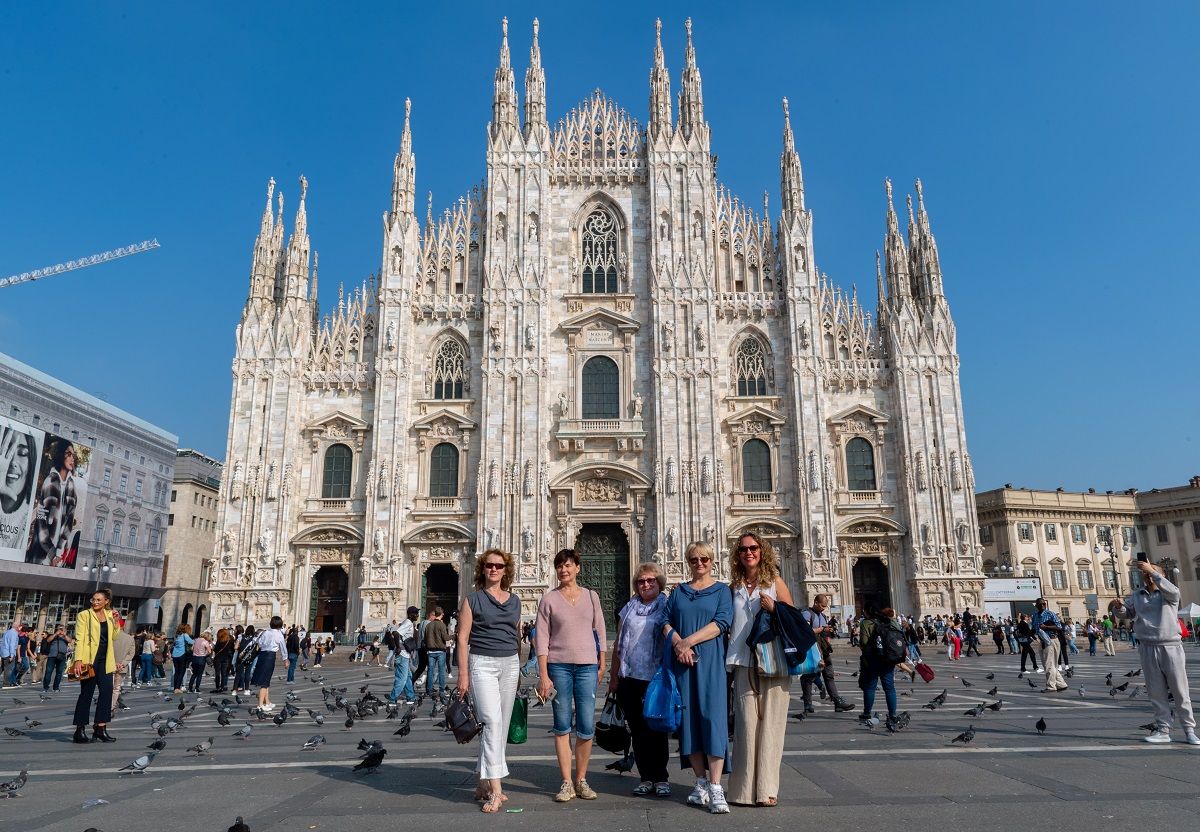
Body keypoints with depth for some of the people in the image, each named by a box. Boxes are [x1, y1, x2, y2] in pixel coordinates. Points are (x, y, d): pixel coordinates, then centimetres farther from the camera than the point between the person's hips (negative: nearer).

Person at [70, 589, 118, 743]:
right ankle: (79, 731, 8)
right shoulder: (84, 615, -3)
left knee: (107, 691, 0)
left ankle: (100, 728, 6)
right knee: (87, 693, -1)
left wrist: (116, 621, -1)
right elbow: (79, 639, -10)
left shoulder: (109, 615, 11)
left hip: (104, 660, 5)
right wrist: (78, 660, -19)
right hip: (89, 659, -5)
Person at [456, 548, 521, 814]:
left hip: (510, 664, 5)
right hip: (482, 664, -5)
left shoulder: (514, 600, 12)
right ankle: (495, 790, -15)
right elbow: (463, 638, -3)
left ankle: (483, 784, 21)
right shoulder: (473, 599, -1)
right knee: (492, 721, -16)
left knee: (501, 726, 8)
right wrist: (463, 674, -9)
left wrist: (519, 668, 16)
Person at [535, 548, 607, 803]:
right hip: (558, 665, -1)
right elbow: (542, 638, -2)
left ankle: (581, 780, 15)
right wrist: (543, 675, -7)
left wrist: (602, 664, 10)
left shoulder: (591, 596, 8)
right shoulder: (549, 599, 1)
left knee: (586, 727, 0)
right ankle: (566, 783, 12)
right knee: (562, 726, 3)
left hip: (587, 666, 1)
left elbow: (600, 631, 13)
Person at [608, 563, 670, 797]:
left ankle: (661, 778, 14)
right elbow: (618, 643, 14)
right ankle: (646, 778, 17)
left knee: (656, 729, 2)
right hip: (629, 678, 3)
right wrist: (614, 676, 10)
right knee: (637, 730, 8)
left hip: (655, 678, -3)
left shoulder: (667, 606, 2)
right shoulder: (629, 608, 12)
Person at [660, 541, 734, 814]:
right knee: (689, 719, 4)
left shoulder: (722, 590, 7)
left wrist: (689, 641, -13)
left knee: (712, 717, -9)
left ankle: (715, 788, -9)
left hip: (711, 661, -3)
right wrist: (677, 643, -12)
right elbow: (665, 620, 7)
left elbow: (722, 622, -7)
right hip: (682, 662, 3)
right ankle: (701, 782, 14)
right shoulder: (679, 591, 16)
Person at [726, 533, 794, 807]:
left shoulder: (775, 583, 4)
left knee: (770, 723, 0)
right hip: (744, 663, 2)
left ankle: (766, 788, 9)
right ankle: (745, 789, 7)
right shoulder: (734, 587, 11)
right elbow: (726, 623, 19)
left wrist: (773, 609, -12)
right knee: (746, 724, -1)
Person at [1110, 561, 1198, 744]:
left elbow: (1171, 590, -22)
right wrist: (1119, 607, -17)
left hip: (1171, 647, -3)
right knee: (1156, 692, 8)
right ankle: (1163, 730, 15)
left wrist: (1152, 571, -26)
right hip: (1147, 648, 3)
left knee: (1180, 691, 5)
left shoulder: (1169, 594, 1)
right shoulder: (1136, 596, 11)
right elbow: (1127, 613, 6)